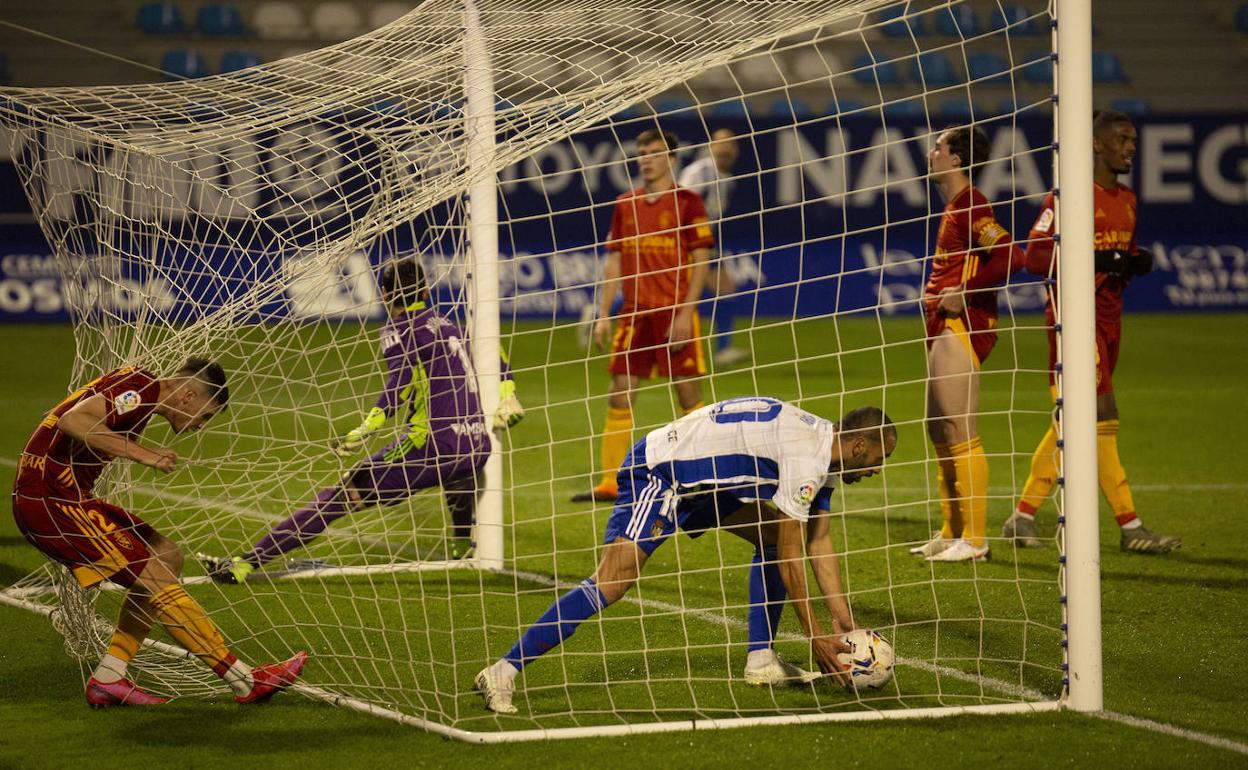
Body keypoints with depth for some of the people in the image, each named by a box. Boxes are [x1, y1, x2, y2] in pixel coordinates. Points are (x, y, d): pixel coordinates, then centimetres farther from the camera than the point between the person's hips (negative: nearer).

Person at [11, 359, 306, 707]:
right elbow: (72, 421, -28)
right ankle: (247, 683, -6)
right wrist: (142, 453, -26)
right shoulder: (143, 389, -14)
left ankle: (108, 679, 9)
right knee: (156, 578, -11)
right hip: (49, 499, -11)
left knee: (167, 557, 10)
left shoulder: (141, 391, 17)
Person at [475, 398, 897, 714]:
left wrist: (843, 619, 4)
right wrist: (815, 635, -14)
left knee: (775, 534, 9)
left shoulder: (824, 446, 9)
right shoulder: (808, 457, -22)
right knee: (611, 581, -21)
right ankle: (503, 672, -24)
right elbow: (790, 559, -19)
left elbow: (818, 541, 10)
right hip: (658, 473, -10)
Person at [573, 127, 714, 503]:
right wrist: (603, 314, 7)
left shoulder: (687, 202, -2)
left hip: (674, 313, -5)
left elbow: (700, 261, -5)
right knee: (619, 394, 1)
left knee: (689, 394, -2)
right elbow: (614, 263, 15)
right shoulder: (625, 205, 12)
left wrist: (685, 312, -13)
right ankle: (610, 483, 4)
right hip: (634, 314, 5)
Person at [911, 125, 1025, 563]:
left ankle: (974, 539, -6)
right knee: (939, 432, 14)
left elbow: (1010, 258, -27)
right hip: (946, 328, 11)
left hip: (962, 329, -11)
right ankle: (951, 534, 21)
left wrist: (966, 293, -20)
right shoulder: (954, 206, 17)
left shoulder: (970, 207, -14)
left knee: (960, 437, -9)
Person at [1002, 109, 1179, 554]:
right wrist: (1098, 260, -23)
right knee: (1102, 418, -10)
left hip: (1109, 318, 9)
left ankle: (1023, 517, 16)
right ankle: (1130, 527, -7)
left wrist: (1138, 262, 2)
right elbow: (1035, 257, -15)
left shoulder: (1126, 201, 15)